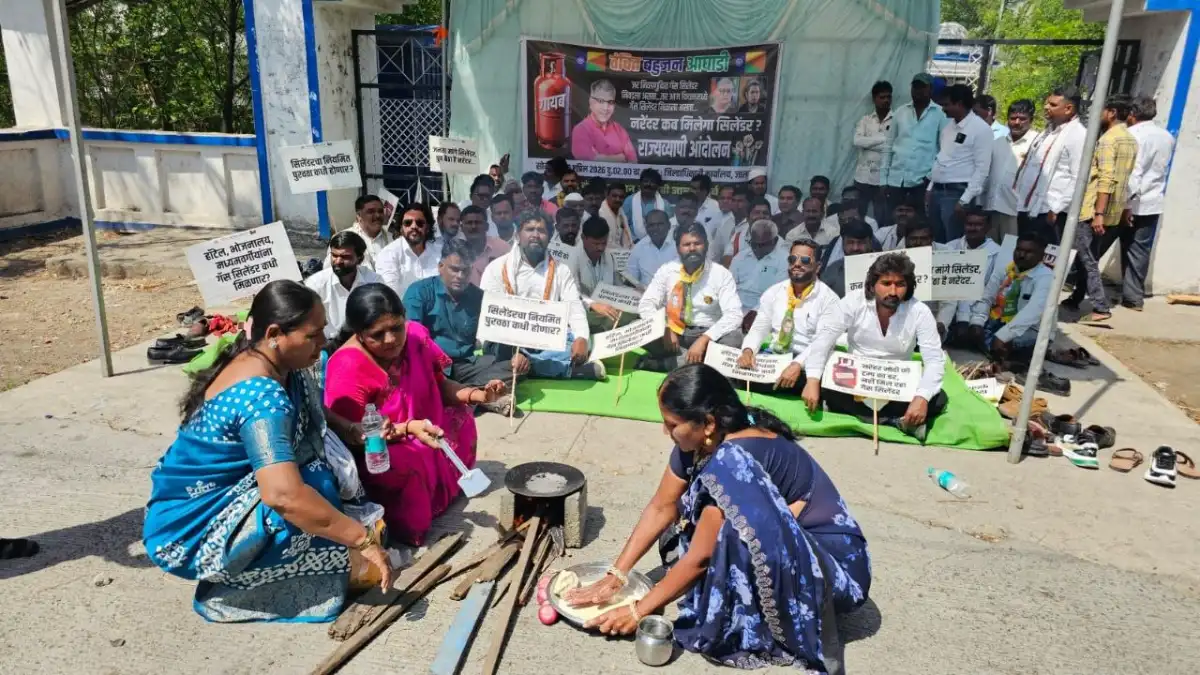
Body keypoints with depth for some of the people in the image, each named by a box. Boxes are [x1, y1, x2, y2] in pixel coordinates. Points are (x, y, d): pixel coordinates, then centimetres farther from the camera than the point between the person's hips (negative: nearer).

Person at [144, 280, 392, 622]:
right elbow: (284, 495, -40)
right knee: (307, 495, -26)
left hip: (227, 493, 9)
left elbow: (315, 415, 15)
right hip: (189, 530, -9)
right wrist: (363, 539, -33)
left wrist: (354, 431, -6)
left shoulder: (274, 365, -3)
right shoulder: (261, 397, -30)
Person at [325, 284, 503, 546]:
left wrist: (476, 394, -18)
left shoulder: (415, 335, -12)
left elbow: (440, 386, 2)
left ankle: (448, 485, 16)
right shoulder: (346, 368, -30)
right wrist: (408, 429, -37)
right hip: (370, 453, -7)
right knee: (405, 467, -35)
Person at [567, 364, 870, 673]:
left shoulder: (735, 461, -30)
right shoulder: (702, 438, -6)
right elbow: (661, 507, 3)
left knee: (737, 525, -34)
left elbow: (700, 558, -22)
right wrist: (614, 576, 0)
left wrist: (638, 611, -11)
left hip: (837, 563, -9)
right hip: (783, 553, 9)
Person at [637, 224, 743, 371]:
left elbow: (734, 315, -16)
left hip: (707, 334, -1)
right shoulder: (666, 271, 1)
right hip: (674, 332, 1)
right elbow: (646, 305, -4)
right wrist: (664, 329, -24)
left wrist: (704, 339, -30)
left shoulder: (721, 274, -6)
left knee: (733, 339, -34)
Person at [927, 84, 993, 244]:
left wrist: (965, 199, -18)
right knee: (935, 241, 12)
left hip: (957, 193, -7)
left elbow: (982, 168, -13)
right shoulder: (949, 126, 13)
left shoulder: (981, 128, -10)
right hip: (937, 190, 7)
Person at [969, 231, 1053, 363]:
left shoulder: (1046, 277, -16)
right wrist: (977, 323, -19)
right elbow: (985, 299, 2)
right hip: (997, 323, 6)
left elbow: (1032, 312, -31)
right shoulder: (1005, 269, 3)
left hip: (1028, 330, -6)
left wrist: (1001, 336, -42)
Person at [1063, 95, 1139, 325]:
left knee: (1087, 260, -6)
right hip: (1114, 212, 9)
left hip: (1092, 210, -9)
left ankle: (1100, 308, -9)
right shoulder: (1131, 140, 15)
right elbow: (1122, 177, 18)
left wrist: (1098, 213, -25)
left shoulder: (1108, 138, -13)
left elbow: (1106, 179, -22)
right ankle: (1075, 299, 25)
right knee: (1088, 257, 17)